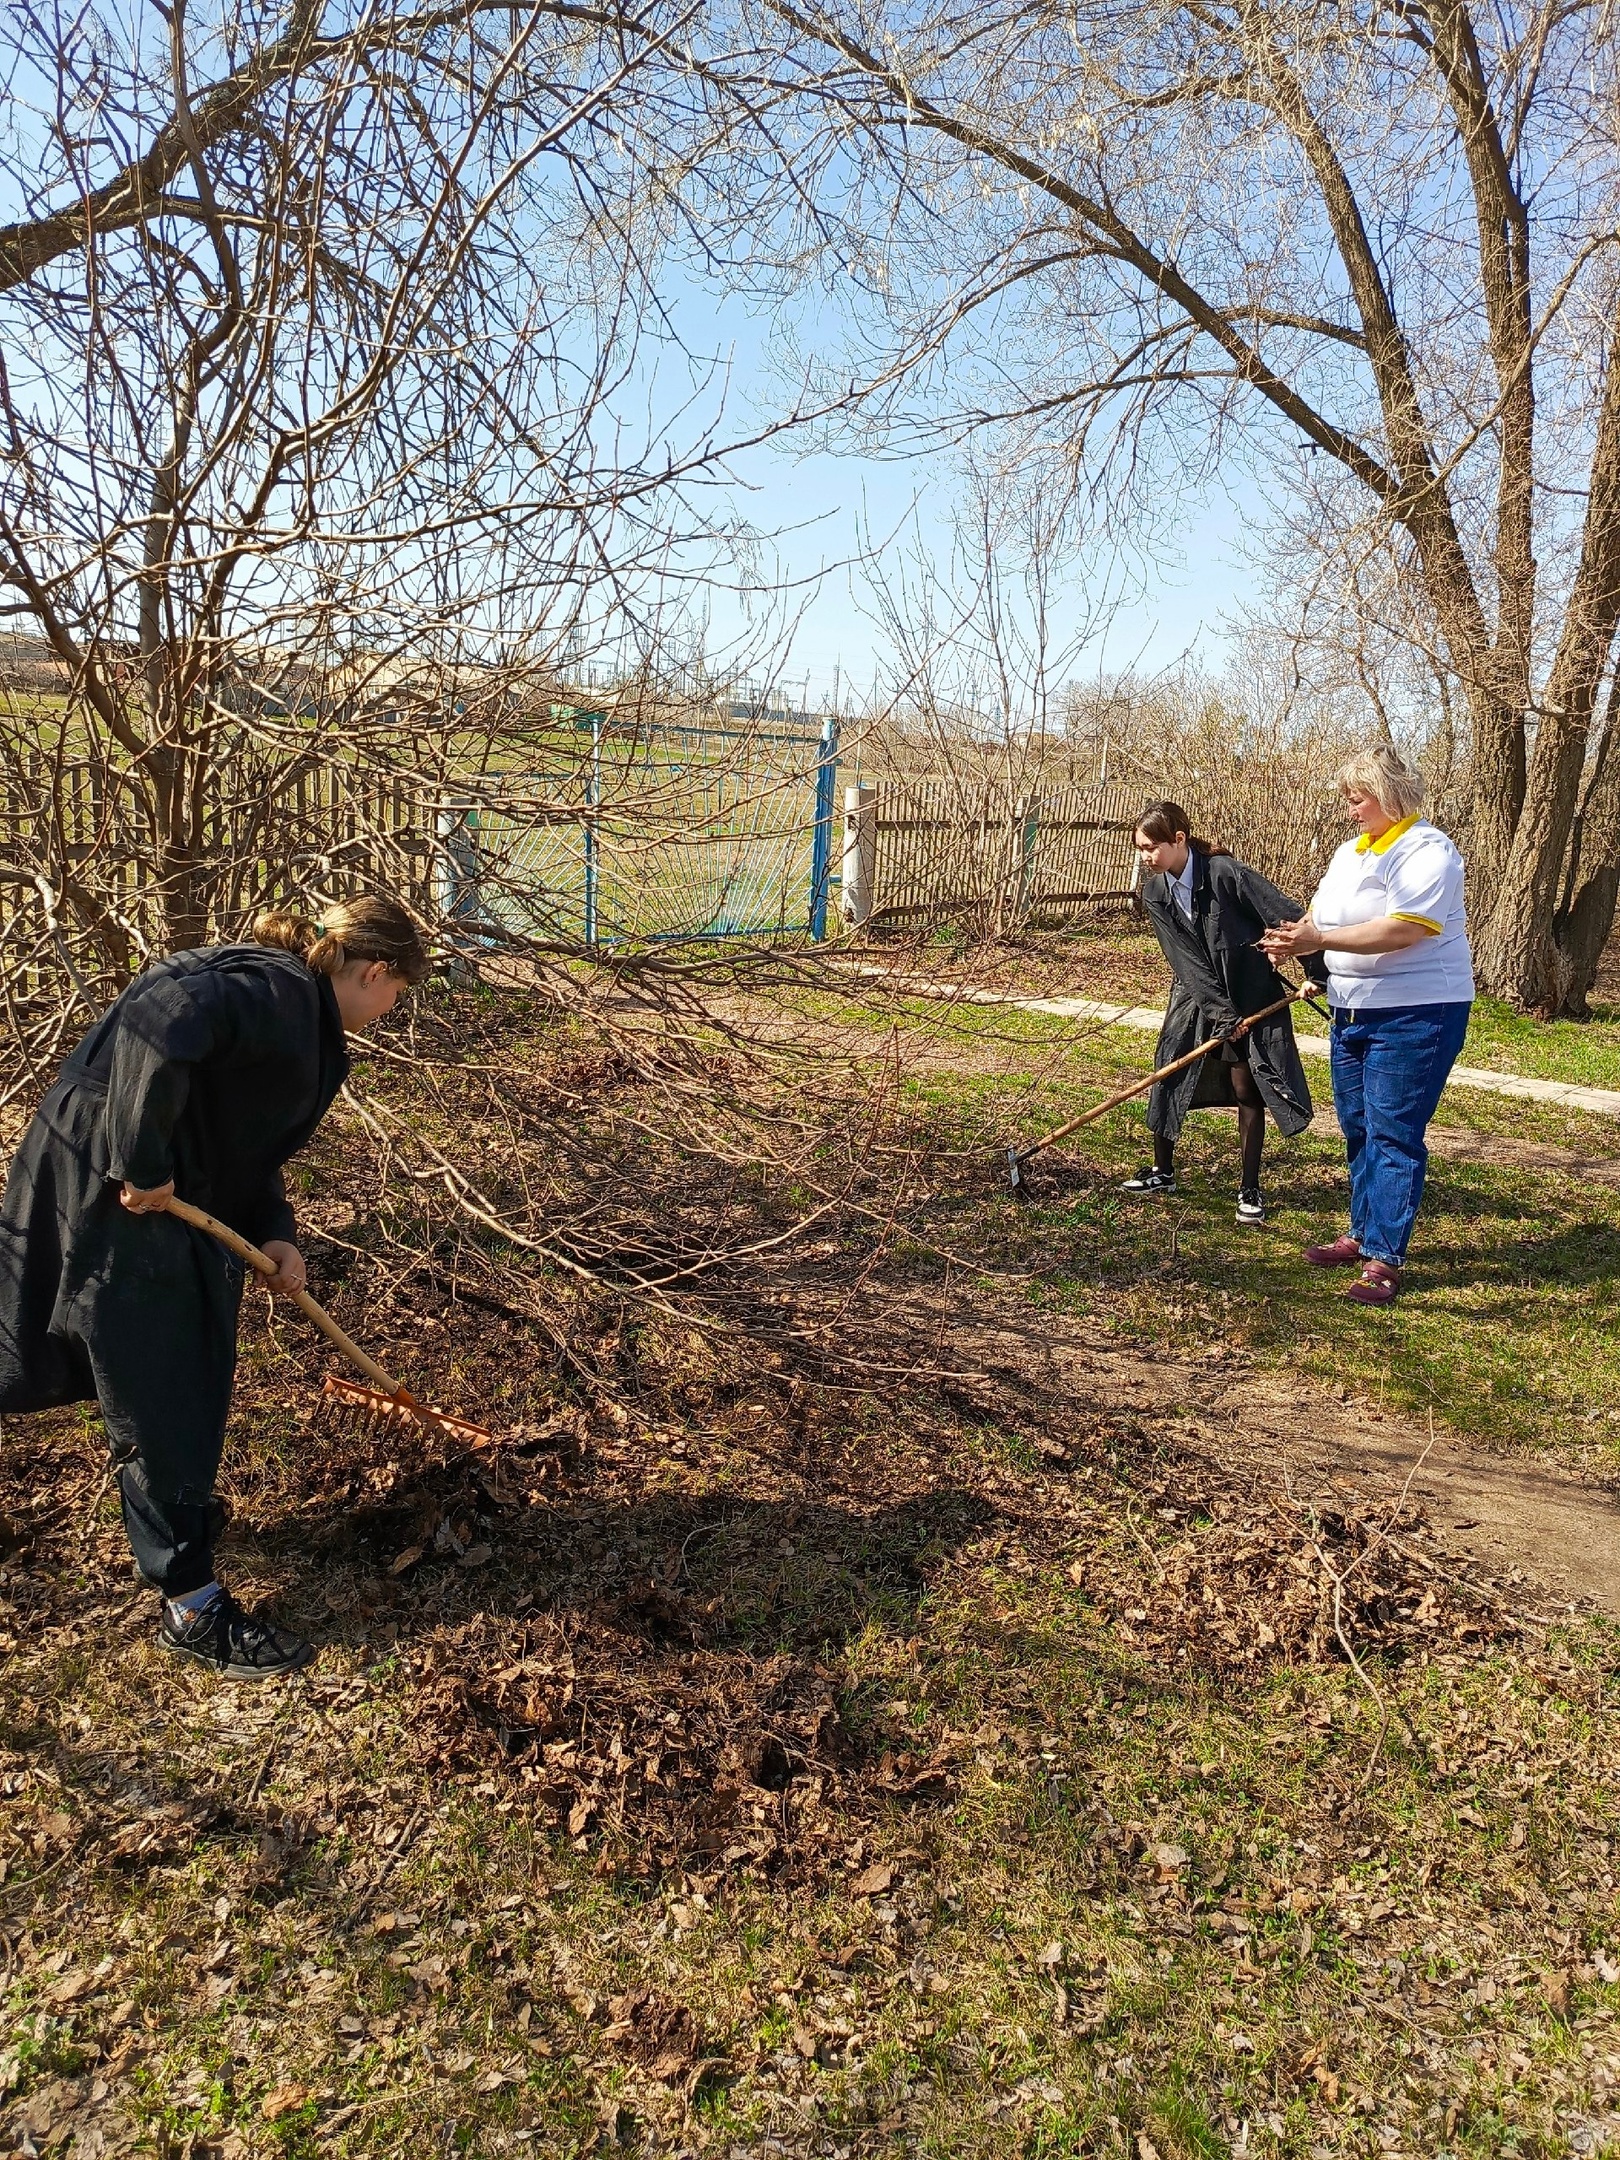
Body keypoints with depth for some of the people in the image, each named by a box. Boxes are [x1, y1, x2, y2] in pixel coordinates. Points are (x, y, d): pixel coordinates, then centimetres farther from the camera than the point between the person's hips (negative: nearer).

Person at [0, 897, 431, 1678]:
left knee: (195, 1372, 23)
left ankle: (177, 1509, 46)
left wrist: (273, 1232, 4)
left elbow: (247, 1133, 16)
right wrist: (144, 1167, -30)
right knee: (160, 1394, -1)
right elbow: (158, 1027, -38)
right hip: (110, 1197, -10)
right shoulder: (276, 990, -20)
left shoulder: (300, 1009, 12)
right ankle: (189, 1604, 11)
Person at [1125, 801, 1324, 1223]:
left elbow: (1288, 916, -21)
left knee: (1246, 1089, 0)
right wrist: (1222, 1015, -19)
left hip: (1251, 997, -5)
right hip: (1197, 996, 5)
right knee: (1169, 1079, 5)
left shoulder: (1225, 872, -22)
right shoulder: (1155, 893, -7)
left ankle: (1249, 1189, 11)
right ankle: (1162, 1172, 22)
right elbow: (1187, 962, -12)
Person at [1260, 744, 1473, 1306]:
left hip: (1414, 1016, -8)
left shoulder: (1427, 850, -13)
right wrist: (1294, 940, -11)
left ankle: (1384, 1257, -2)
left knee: (1394, 1134, -6)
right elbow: (1321, 916, 12)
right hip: (1353, 1011, 9)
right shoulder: (1350, 852, 14)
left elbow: (1405, 929, -26)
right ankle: (1364, 1233, 26)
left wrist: (1321, 939, -29)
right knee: (1358, 1129, 14)